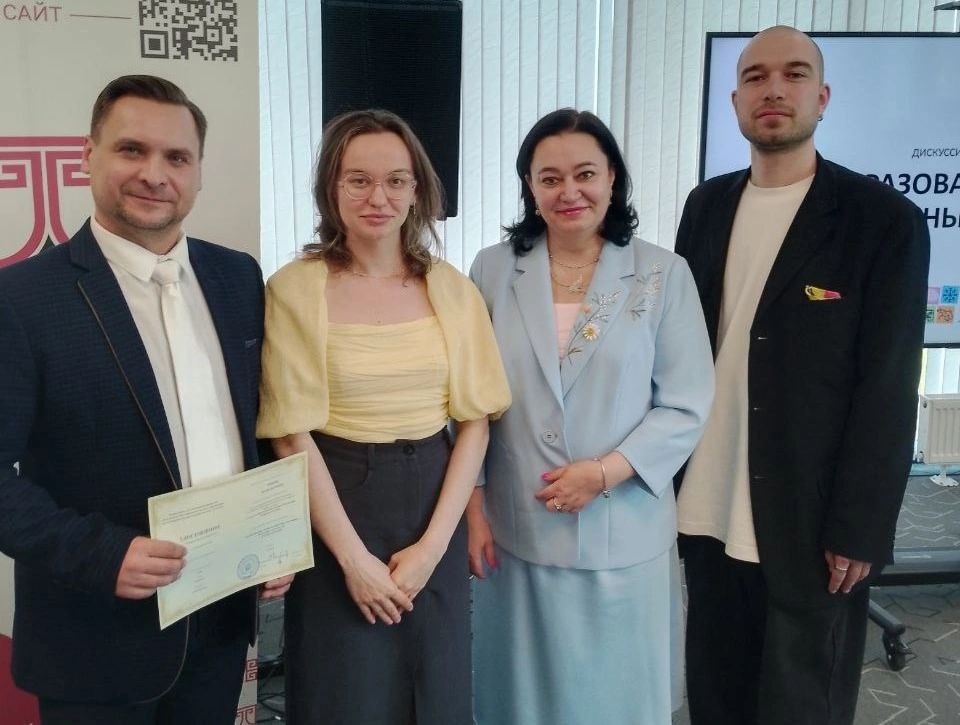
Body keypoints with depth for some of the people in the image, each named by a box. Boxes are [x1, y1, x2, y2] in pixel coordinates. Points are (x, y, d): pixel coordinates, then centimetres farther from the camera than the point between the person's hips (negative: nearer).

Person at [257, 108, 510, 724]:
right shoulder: (295, 289, -9)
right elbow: (292, 434, -10)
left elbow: (475, 420, 0)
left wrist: (434, 542, -8)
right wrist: (354, 556, -11)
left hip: (434, 508, 3)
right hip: (337, 509, -2)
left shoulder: (451, 288, -1)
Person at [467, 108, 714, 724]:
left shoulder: (664, 274, -4)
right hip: (517, 532, 1)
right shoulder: (493, 269, 0)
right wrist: (474, 509, 1)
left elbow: (686, 406, -4)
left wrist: (605, 473, -15)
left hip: (624, 535, -1)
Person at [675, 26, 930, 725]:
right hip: (708, 508, 4)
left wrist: (859, 528, -13)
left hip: (809, 520, -4)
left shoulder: (886, 221, -8)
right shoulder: (707, 205, 7)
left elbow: (887, 390, -10)